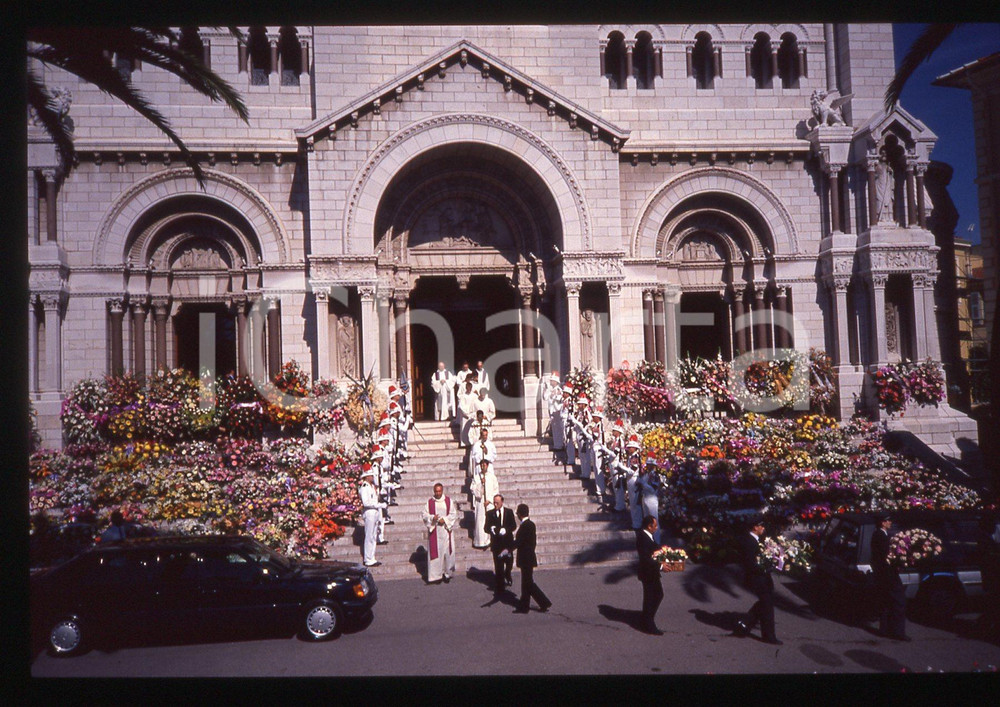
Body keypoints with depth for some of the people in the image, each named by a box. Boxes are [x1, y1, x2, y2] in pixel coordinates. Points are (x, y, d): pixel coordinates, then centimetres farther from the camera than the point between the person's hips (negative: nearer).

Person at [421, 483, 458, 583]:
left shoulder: (449, 501, 4)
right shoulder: (429, 502, 4)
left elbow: (454, 514, 2)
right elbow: (424, 514, 2)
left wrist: (444, 519, -11)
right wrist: (432, 518, -15)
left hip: (445, 529, 0)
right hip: (434, 530, 0)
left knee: (448, 551, 0)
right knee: (435, 552, -3)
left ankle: (448, 573, 15)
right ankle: (435, 575, 1)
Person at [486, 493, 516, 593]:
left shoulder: (509, 512, 1)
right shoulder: (490, 514, 1)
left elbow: (514, 526, -4)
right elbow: (486, 528, -2)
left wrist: (505, 530, -22)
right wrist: (492, 529, -25)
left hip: (508, 542, 1)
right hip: (496, 543, -1)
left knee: (509, 562, 16)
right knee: (498, 566, 0)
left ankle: (507, 576, 46)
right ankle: (499, 586, 10)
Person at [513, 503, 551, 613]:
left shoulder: (525, 526, -20)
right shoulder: (531, 524, 10)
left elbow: (518, 542, -25)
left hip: (525, 559, -9)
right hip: (528, 557, 9)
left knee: (528, 583, -2)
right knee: (526, 583, 12)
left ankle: (544, 602, 2)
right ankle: (523, 607, 17)